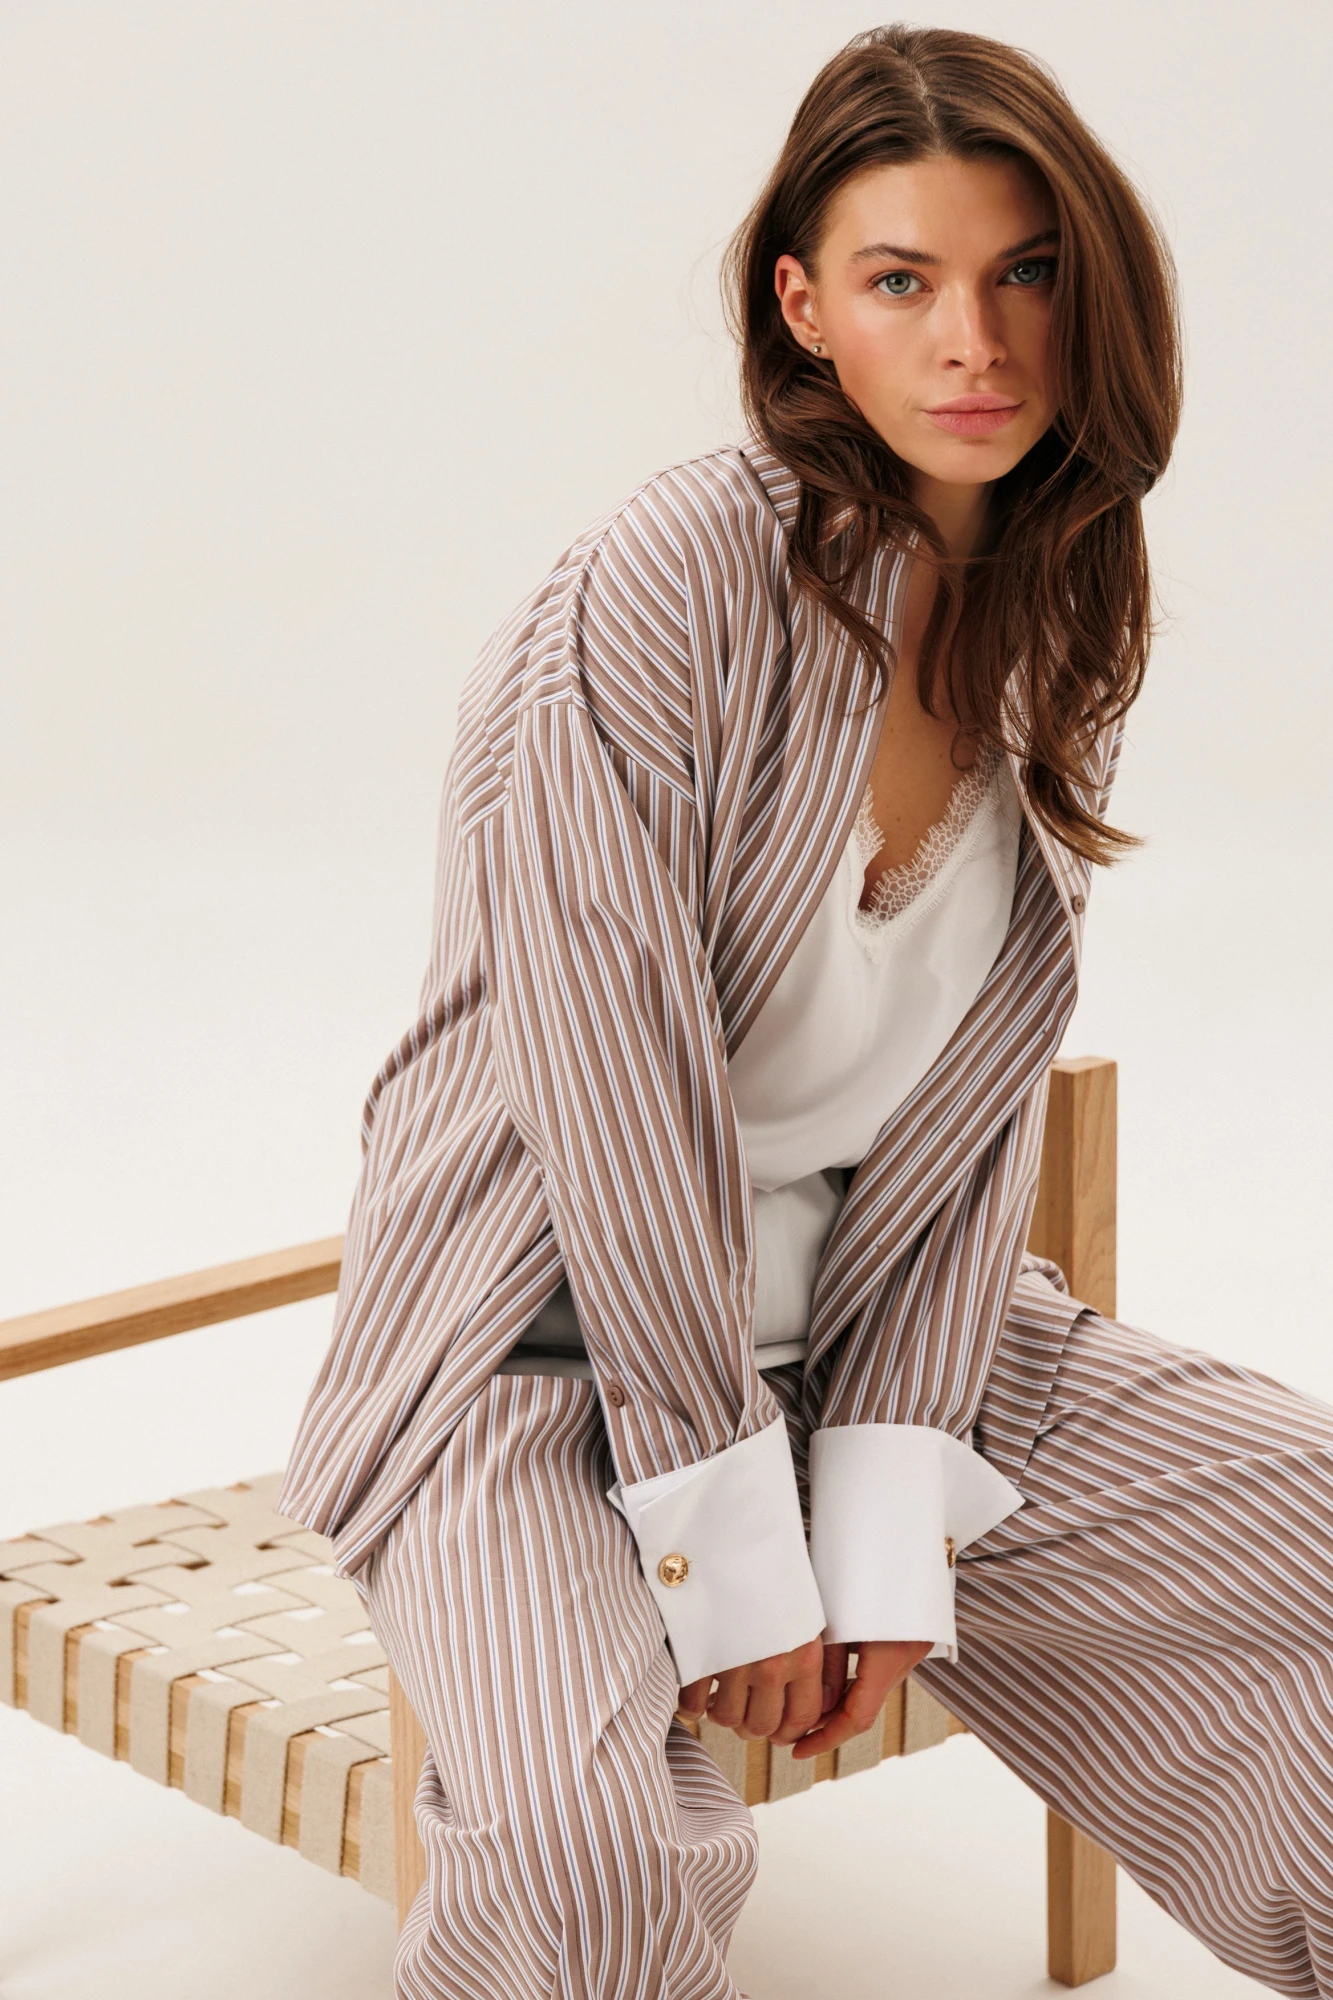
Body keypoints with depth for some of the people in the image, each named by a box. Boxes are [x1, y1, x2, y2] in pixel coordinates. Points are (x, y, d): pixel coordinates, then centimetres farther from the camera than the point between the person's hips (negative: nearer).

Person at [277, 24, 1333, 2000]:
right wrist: (733, 1565, -18)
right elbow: (615, 1094, -21)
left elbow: (979, 1100, 1)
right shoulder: (666, 593, -21)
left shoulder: (1053, 640, 2)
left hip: (851, 1318, 7)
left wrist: (889, 1526, -7)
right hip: (539, 1343, -7)